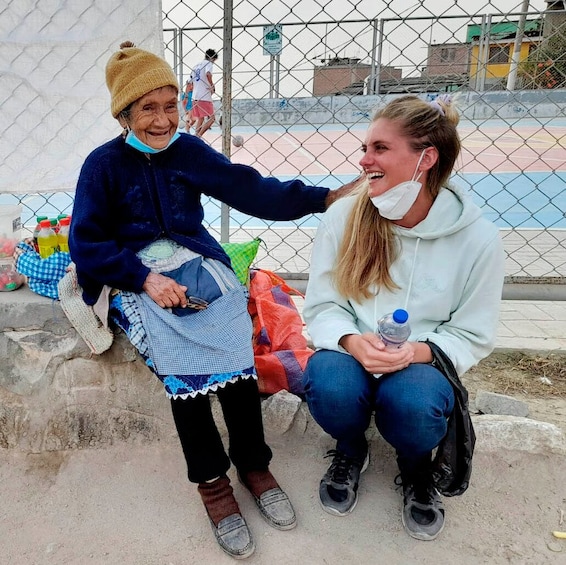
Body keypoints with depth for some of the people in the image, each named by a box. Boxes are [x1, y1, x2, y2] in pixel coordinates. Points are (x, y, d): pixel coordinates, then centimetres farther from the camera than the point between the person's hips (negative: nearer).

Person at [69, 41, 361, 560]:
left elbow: (250, 189, 1)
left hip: (195, 263, 2)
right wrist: (146, 279, -15)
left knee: (235, 346, -25)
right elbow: (87, 244, -1)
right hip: (135, 277, -2)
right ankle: (213, 481, -10)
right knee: (182, 362, -28)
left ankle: (254, 464, -7)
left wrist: (324, 197, -8)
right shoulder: (103, 165, 3)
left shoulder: (188, 150, 9)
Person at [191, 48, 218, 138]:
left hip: (195, 97, 8)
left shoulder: (197, 65, 22)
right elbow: (208, 74, -22)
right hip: (205, 96, -8)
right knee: (211, 119, -4)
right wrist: (212, 86, -11)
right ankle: (198, 137, -15)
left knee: (200, 119, 15)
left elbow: (192, 82, 23)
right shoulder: (208, 63, -2)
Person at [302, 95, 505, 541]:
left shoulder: (478, 238, -11)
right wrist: (351, 341, -25)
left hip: (422, 365, -1)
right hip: (351, 354, 1)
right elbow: (322, 305, -3)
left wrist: (418, 352, -24)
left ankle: (417, 468, 7)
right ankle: (350, 450, 8)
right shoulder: (344, 216, -8)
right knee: (329, 384, -33)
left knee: (411, 402, -35)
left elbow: (472, 336, -4)